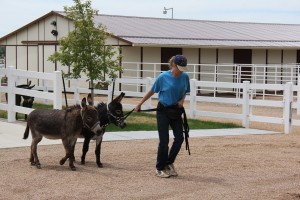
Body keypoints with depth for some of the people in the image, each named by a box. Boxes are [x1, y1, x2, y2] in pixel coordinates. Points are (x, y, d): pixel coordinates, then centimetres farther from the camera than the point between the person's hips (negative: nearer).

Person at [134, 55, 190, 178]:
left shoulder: (185, 77, -3)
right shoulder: (163, 77, -13)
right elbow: (152, 91, -1)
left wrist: (182, 100, -8)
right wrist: (140, 104, 4)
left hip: (176, 111, 4)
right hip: (163, 111, -4)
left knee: (179, 138, -1)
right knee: (164, 140, -4)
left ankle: (169, 163, 20)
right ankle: (160, 169, 9)